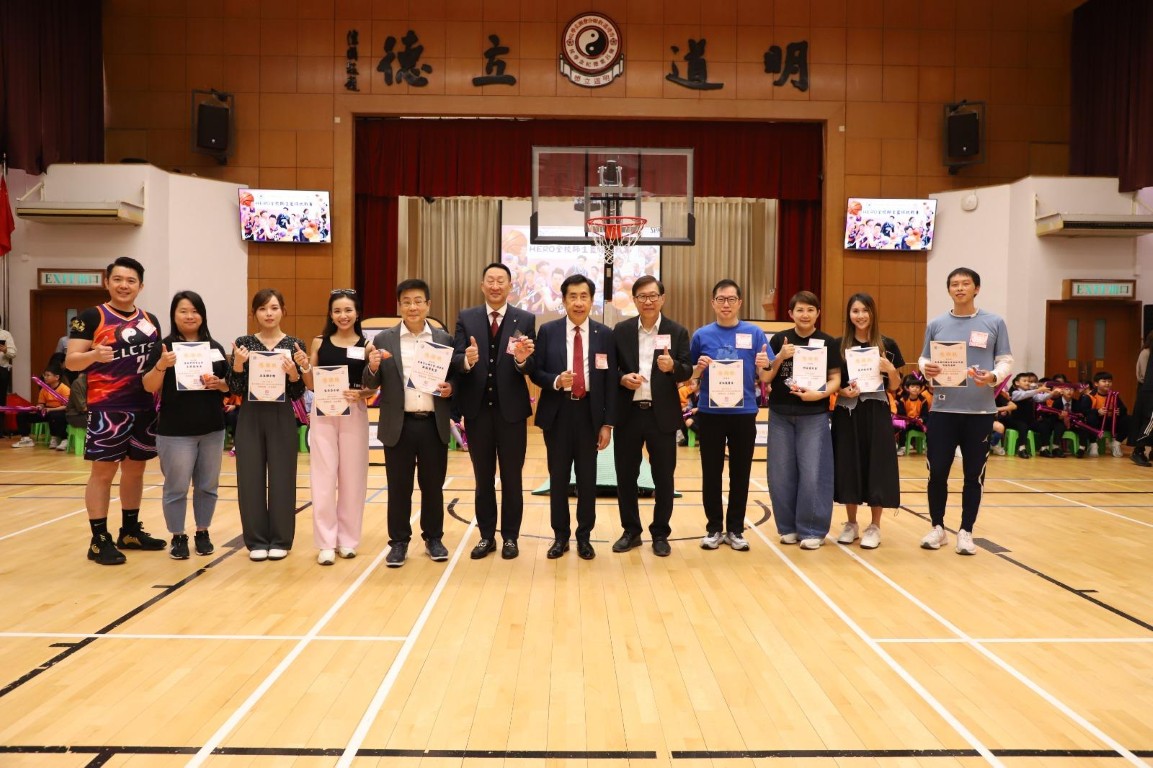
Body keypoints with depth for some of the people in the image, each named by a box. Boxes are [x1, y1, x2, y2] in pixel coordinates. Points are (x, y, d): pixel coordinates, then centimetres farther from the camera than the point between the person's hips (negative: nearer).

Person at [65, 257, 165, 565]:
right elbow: (71, 361, -9)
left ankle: (130, 532, 25)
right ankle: (99, 540, 7)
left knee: (135, 469, 13)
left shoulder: (150, 320, 12)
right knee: (103, 471, -1)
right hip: (107, 408, -6)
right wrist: (94, 355, -29)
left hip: (145, 407, 6)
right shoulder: (91, 316, -4)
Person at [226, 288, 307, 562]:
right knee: (250, 478, 4)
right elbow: (234, 389, 0)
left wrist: (293, 372, -18)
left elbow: (298, 394, 0)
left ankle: (280, 540, 16)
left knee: (282, 477, 4)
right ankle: (256, 540, 17)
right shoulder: (243, 343, 3)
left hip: (282, 418, -1)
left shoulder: (294, 345, 1)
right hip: (250, 418, 1)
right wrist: (238, 364, -15)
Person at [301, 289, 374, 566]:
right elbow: (311, 385, 9)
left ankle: (348, 538, 18)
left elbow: (373, 388, 2)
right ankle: (326, 542, 8)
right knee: (324, 477, 1)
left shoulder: (366, 345, 1)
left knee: (352, 477, 6)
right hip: (323, 413, 1)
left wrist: (360, 394, -19)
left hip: (354, 414, -1)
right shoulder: (319, 343, 5)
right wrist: (304, 368, -10)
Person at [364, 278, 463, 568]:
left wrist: (450, 388, -11)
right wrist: (373, 367, -18)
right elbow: (371, 385, 2)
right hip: (399, 425, -1)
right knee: (398, 487, 7)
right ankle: (399, 541, 20)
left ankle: (433, 538, 26)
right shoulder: (383, 340, 3)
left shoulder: (444, 339, 6)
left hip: (434, 425, 1)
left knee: (433, 485, 11)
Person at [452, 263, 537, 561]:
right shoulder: (466, 318, 4)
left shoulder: (525, 320, 0)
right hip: (478, 409, 2)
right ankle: (486, 536, 23)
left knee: (511, 478, 8)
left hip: (511, 409, -1)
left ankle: (510, 537, 19)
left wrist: (522, 359, -28)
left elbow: (532, 368, -6)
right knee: (483, 478, 12)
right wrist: (467, 361, -27)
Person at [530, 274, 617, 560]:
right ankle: (560, 536, 21)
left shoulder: (604, 334, 2)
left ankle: (584, 536, 21)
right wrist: (555, 381, -19)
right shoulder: (548, 331, 1)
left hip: (589, 412, 0)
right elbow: (536, 372, 3)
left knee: (587, 477, 7)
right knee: (558, 477, 7)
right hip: (558, 412, 0)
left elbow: (610, 381, 2)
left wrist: (608, 423, -3)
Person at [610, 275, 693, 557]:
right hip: (628, 413, 1)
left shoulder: (677, 331, 1)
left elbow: (687, 372, -5)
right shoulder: (621, 330, 4)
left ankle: (660, 534, 21)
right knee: (626, 476, 8)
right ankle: (631, 531, 23)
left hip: (662, 415, -1)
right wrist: (622, 378, -14)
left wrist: (672, 366, -26)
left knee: (664, 478, 7)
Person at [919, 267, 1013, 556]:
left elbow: (1005, 360, 5)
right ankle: (938, 527, 18)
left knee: (974, 474, 5)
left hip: (980, 410, -1)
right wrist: (926, 369, -12)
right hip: (943, 409, 1)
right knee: (937, 471, 3)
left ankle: (966, 531, 17)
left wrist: (993, 376, -16)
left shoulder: (994, 323, 4)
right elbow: (924, 359, 11)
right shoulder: (936, 324, 8)